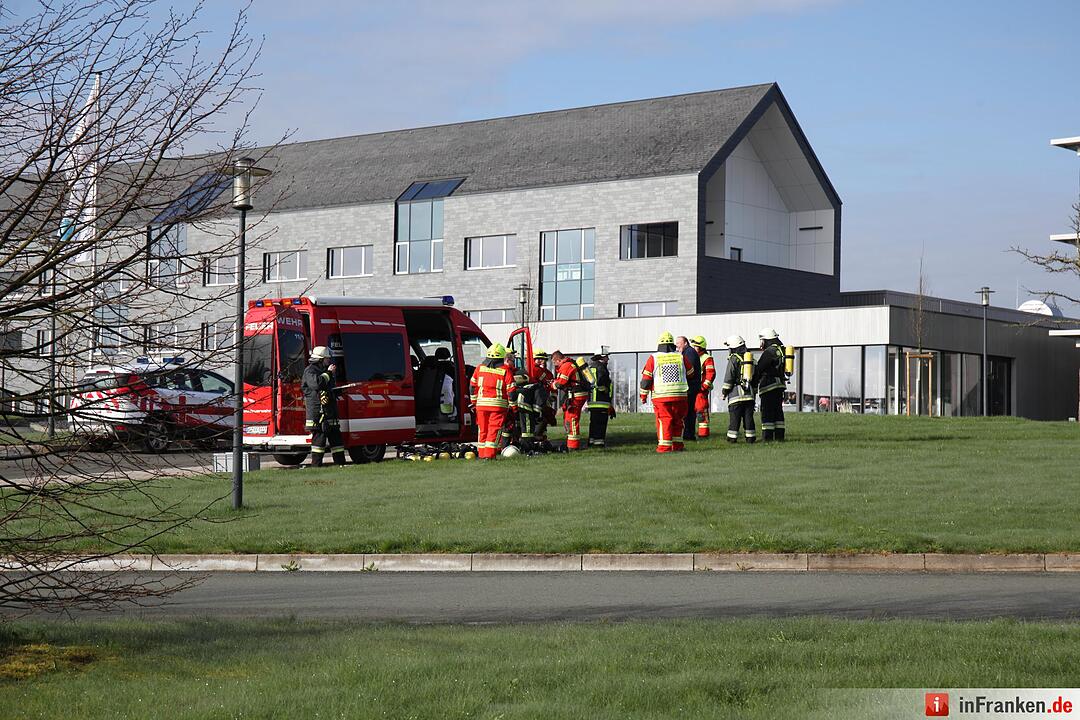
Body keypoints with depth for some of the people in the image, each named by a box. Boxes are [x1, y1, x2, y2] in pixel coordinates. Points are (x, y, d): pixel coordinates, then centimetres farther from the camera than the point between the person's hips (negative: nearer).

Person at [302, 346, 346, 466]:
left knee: (335, 435, 8)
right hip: (317, 412, -9)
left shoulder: (323, 370, 23)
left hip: (329, 411, 9)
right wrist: (328, 373, -17)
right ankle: (316, 464, -8)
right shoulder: (310, 371, -7)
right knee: (319, 436, -10)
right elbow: (316, 383, -27)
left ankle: (340, 461, 12)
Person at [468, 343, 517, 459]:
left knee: (482, 429, 13)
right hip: (498, 405, -3)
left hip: (481, 403, 3)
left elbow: (472, 385, 13)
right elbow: (511, 390, -4)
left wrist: (473, 401, 23)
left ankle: (481, 453, 17)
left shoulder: (480, 367, 7)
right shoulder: (505, 370, -4)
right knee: (494, 429, -1)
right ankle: (489, 454, -8)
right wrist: (513, 406, 5)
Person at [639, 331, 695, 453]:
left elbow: (646, 378, -2)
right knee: (678, 420, 13)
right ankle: (677, 445, 17)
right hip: (680, 396, 2)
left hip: (660, 396, -2)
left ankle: (664, 446, -5)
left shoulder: (653, 358, -2)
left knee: (664, 420, 0)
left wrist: (643, 395, 8)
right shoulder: (681, 357, 4)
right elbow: (691, 373, 19)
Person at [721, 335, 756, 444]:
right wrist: (754, 391, 24)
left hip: (736, 392, -5)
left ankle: (732, 437, -1)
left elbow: (729, 377, -10)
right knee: (748, 416, 7)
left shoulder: (734, 359, -7)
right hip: (749, 393, 5)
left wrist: (724, 392, 0)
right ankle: (751, 437, 7)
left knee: (734, 417, -1)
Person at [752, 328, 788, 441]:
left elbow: (759, 369, -11)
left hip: (769, 385, -9)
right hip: (780, 384, 9)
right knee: (778, 411, 12)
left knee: (767, 412, -6)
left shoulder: (769, 352, -13)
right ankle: (779, 435, 14)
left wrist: (753, 383, -1)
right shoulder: (782, 350, 14)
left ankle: (767, 436, -8)